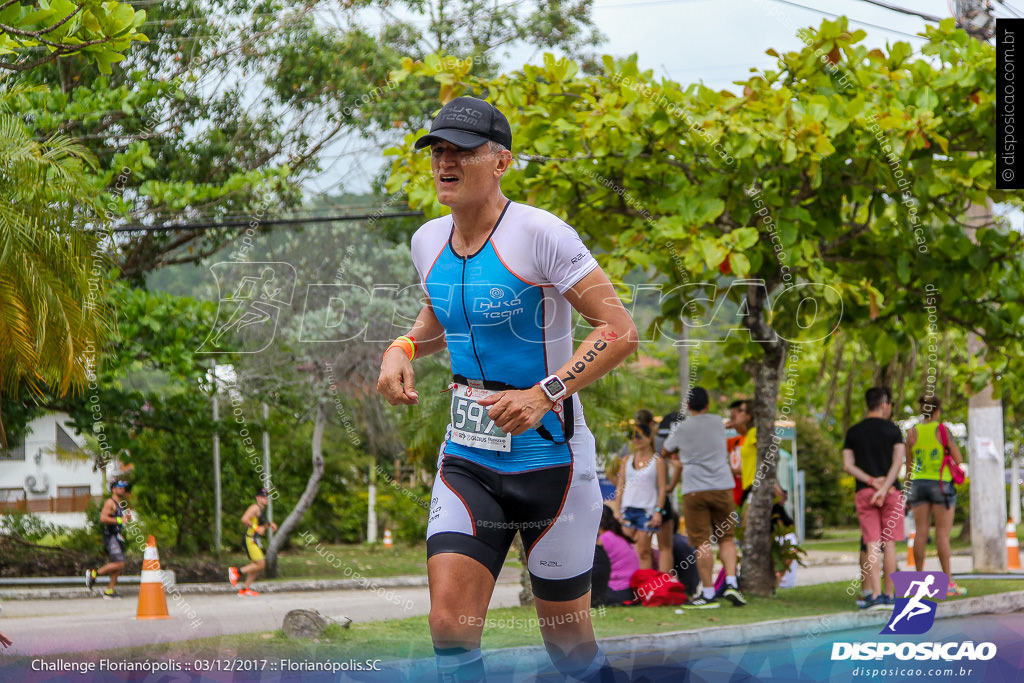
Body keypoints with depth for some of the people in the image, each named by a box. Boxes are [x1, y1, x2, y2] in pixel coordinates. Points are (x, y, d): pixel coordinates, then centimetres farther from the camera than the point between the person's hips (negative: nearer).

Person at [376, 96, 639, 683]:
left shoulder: (538, 233, -15)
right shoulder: (429, 241, 5)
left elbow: (621, 331, -17)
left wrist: (544, 394, -26)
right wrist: (404, 349, 6)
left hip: (551, 458, -5)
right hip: (467, 462, 5)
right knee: (450, 627, -13)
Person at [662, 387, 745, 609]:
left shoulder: (682, 428, 2)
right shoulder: (718, 422, 8)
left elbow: (665, 451, 17)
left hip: (694, 490, -2)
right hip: (722, 486, 2)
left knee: (702, 543, -3)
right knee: (726, 538, 12)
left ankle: (708, 593, -5)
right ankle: (731, 583, -3)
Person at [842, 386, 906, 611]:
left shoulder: (853, 432, 8)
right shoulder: (892, 430, 0)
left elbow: (848, 464, -1)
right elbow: (898, 460, -11)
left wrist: (871, 481, -8)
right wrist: (884, 488, -15)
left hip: (864, 491, 2)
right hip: (891, 492, -2)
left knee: (872, 545, -1)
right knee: (889, 544, 3)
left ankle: (876, 594, -9)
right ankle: (889, 595, 5)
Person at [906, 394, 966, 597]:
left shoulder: (912, 433, 3)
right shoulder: (942, 430, -8)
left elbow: (909, 466, 7)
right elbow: (959, 460, -6)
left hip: (918, 484, 4)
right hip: (941, 485, -4)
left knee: (921, 534, 5)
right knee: (943, 534, -3)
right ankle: (948, 582, -4)